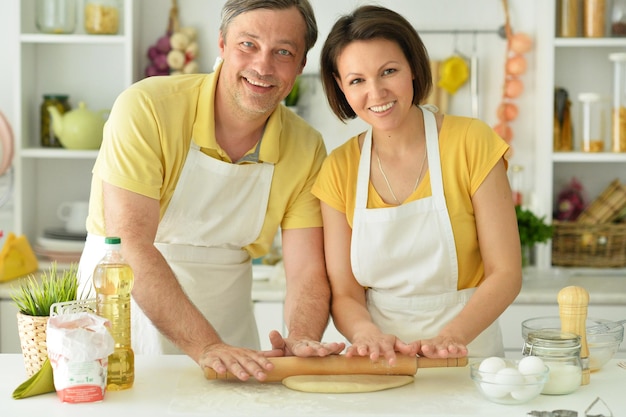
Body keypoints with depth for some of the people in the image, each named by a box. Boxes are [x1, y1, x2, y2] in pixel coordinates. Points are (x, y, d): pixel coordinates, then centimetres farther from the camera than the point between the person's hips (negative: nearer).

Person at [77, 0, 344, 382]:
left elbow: (308, 271, -7)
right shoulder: (147, 108, -16)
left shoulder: (306, 149, -4)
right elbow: (129, 246, -22)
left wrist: (302, 340, -28)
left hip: (227, 332, 3)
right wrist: (206, 346, -30)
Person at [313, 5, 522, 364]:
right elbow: (345, 293, 2)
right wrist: (367, 333, -19)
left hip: (468, 357, -3)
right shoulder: (339, 169, 3)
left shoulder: (471, 142, -4)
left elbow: (506, 274, -5)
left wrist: (448, 337, -21)